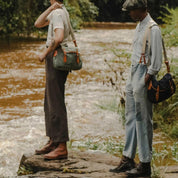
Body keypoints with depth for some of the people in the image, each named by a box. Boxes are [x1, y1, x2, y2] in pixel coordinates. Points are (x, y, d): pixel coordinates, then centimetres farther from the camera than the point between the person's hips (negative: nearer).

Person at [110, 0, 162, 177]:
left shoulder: (153, 29, -14)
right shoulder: (139, 26, 15)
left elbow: (156, 59, -17)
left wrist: (147, 79, -18)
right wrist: (133, 78, 15)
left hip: (143, 75, -10)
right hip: (133, 74, 10)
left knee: (143, 121, -5)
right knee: (130, 118, 12)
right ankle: (128, 159, 19)